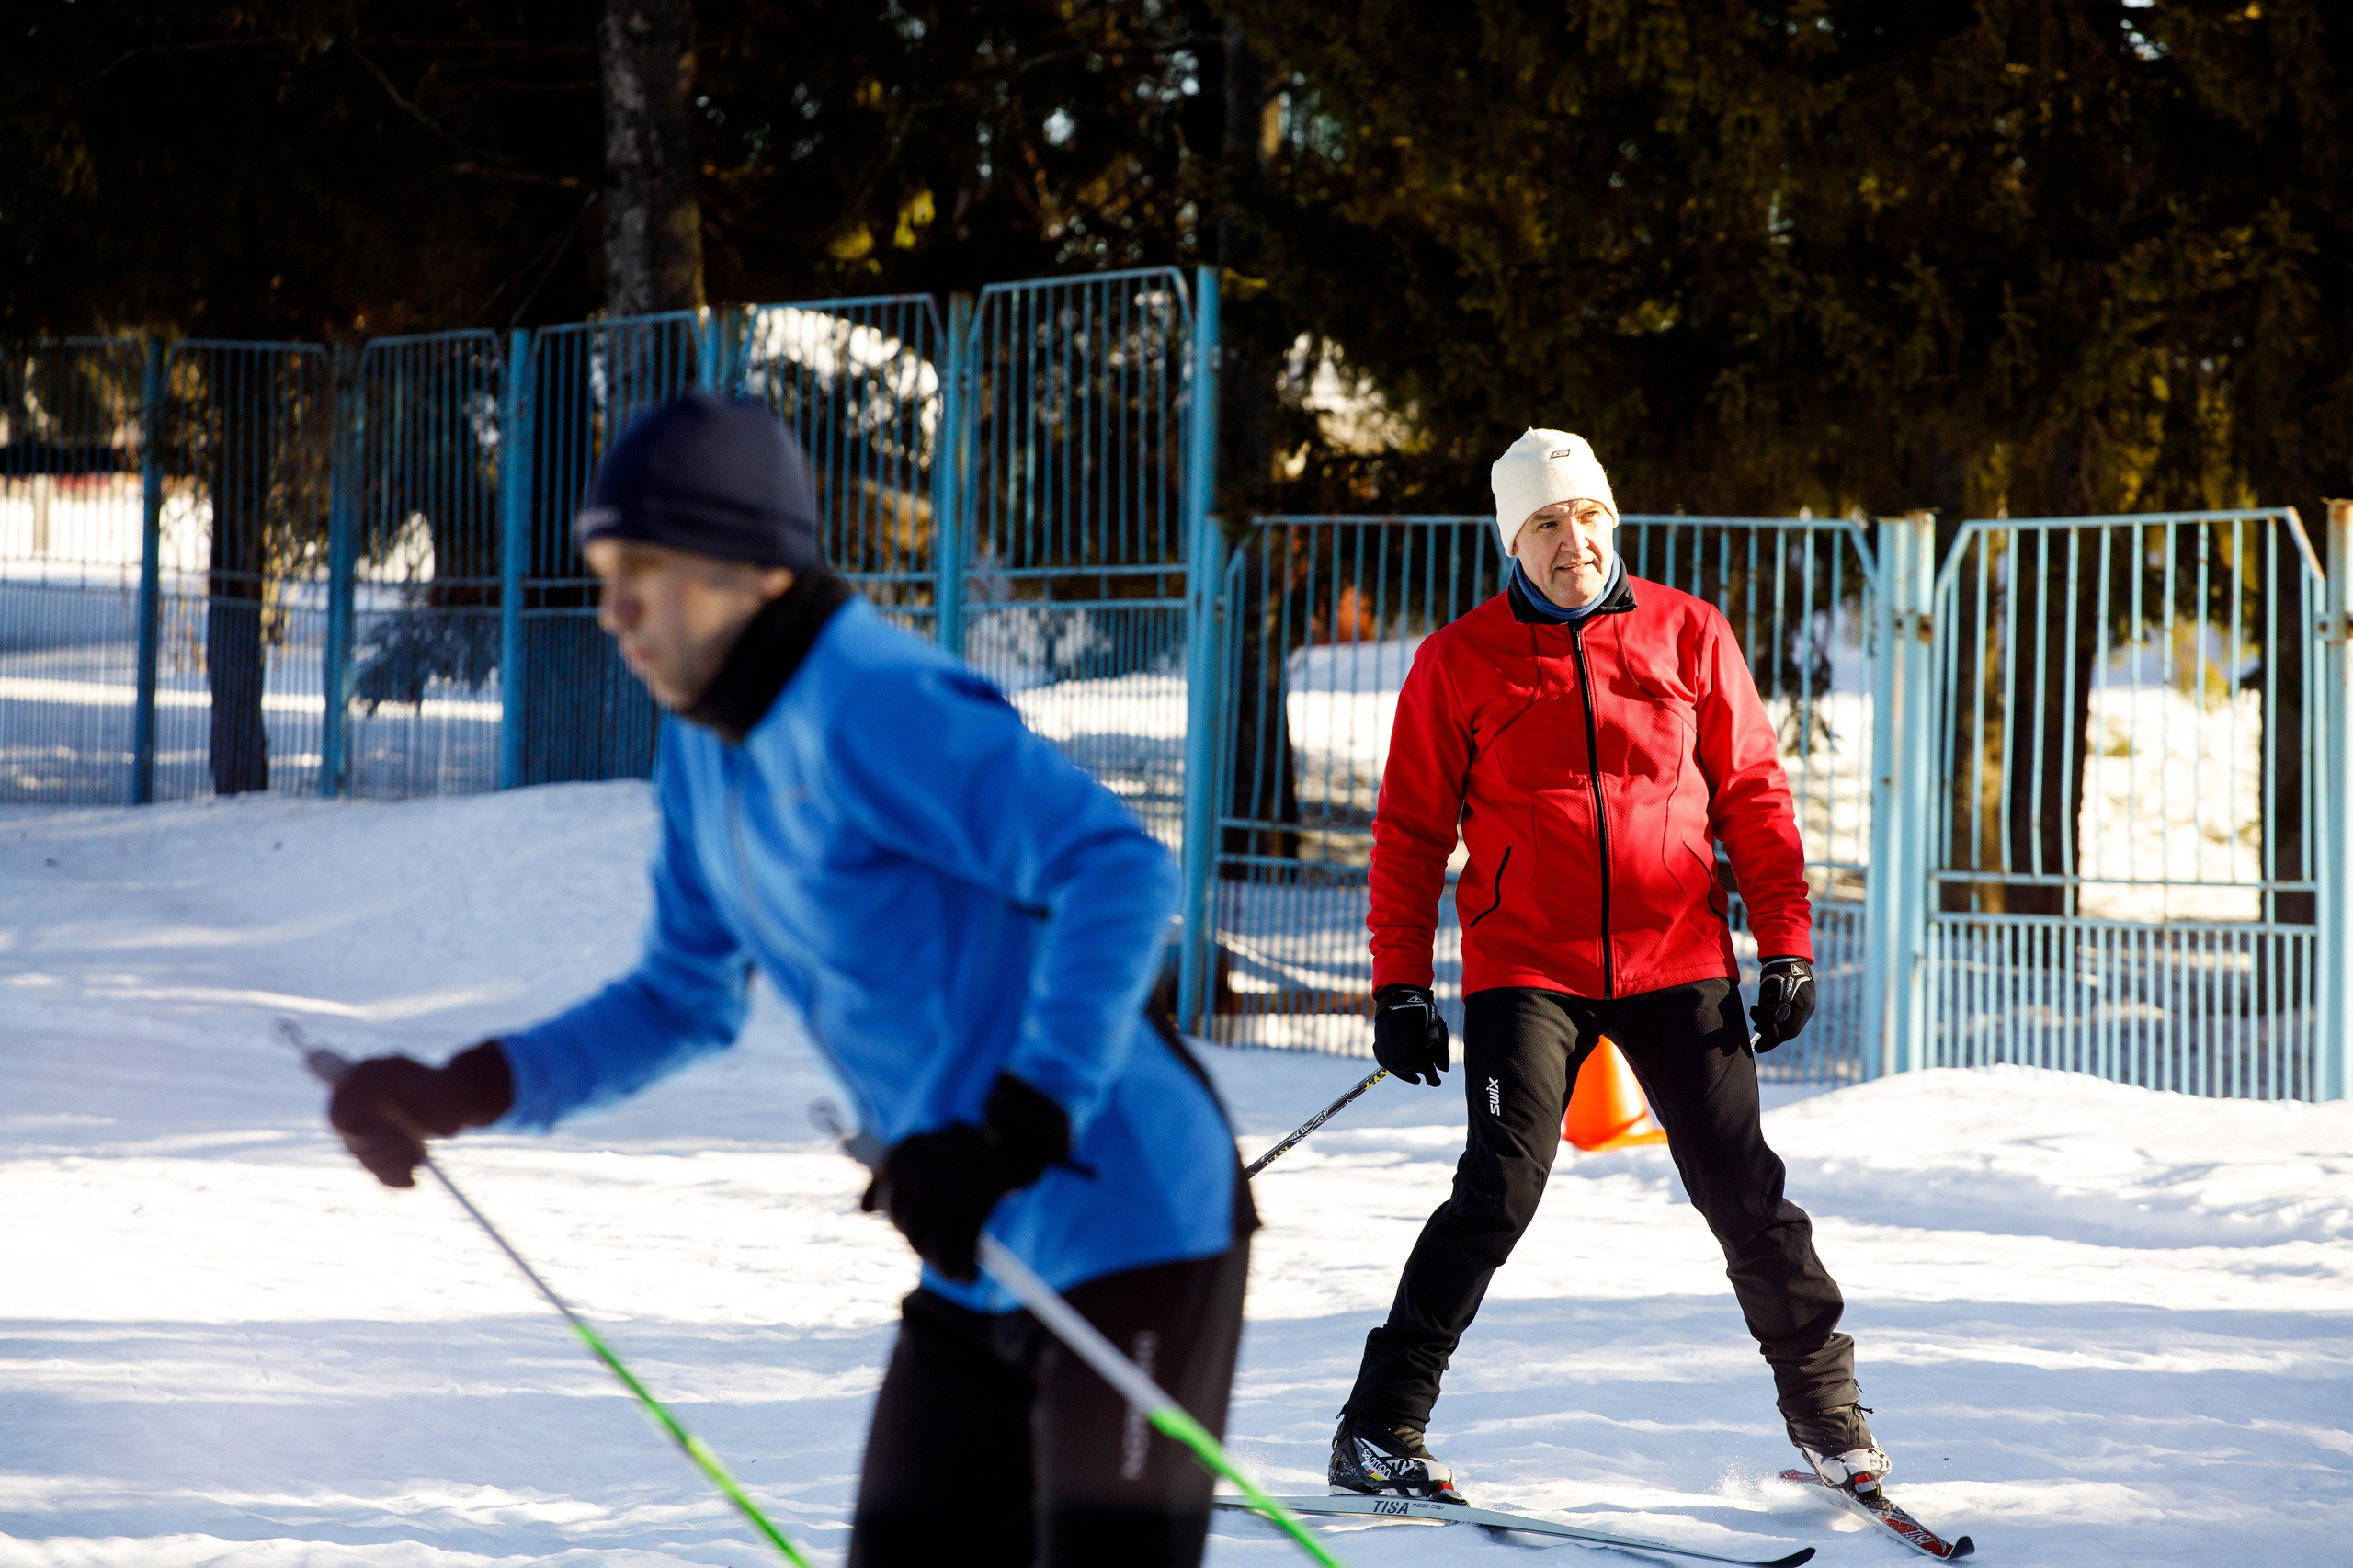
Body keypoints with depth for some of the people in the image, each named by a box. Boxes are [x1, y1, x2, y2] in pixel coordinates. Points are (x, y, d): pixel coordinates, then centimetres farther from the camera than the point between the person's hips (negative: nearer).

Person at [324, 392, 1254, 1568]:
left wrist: (1016, 1130, -36)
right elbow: (683, 1003, 19)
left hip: (1129, 1228, -10)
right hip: (985, 1260, 10)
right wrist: (458, 1096, 8)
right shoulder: (704, 748, 8)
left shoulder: (873, 708, -21)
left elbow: (1118, 873, -29)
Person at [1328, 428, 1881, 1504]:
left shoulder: (1686, 634, 5)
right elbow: (1410, 831, 6)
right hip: (1526, 965, -1)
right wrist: (1399, 984, 1)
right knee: (1500, 1193, -13)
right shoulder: (1459, 663, 2)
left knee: (1743, 1192, 1)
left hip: (1677, 961, 2)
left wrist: (1786, 945, 2)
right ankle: (1381, 1431, -4)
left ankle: (1827, 1410, 17)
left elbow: (1753, 794, 9)